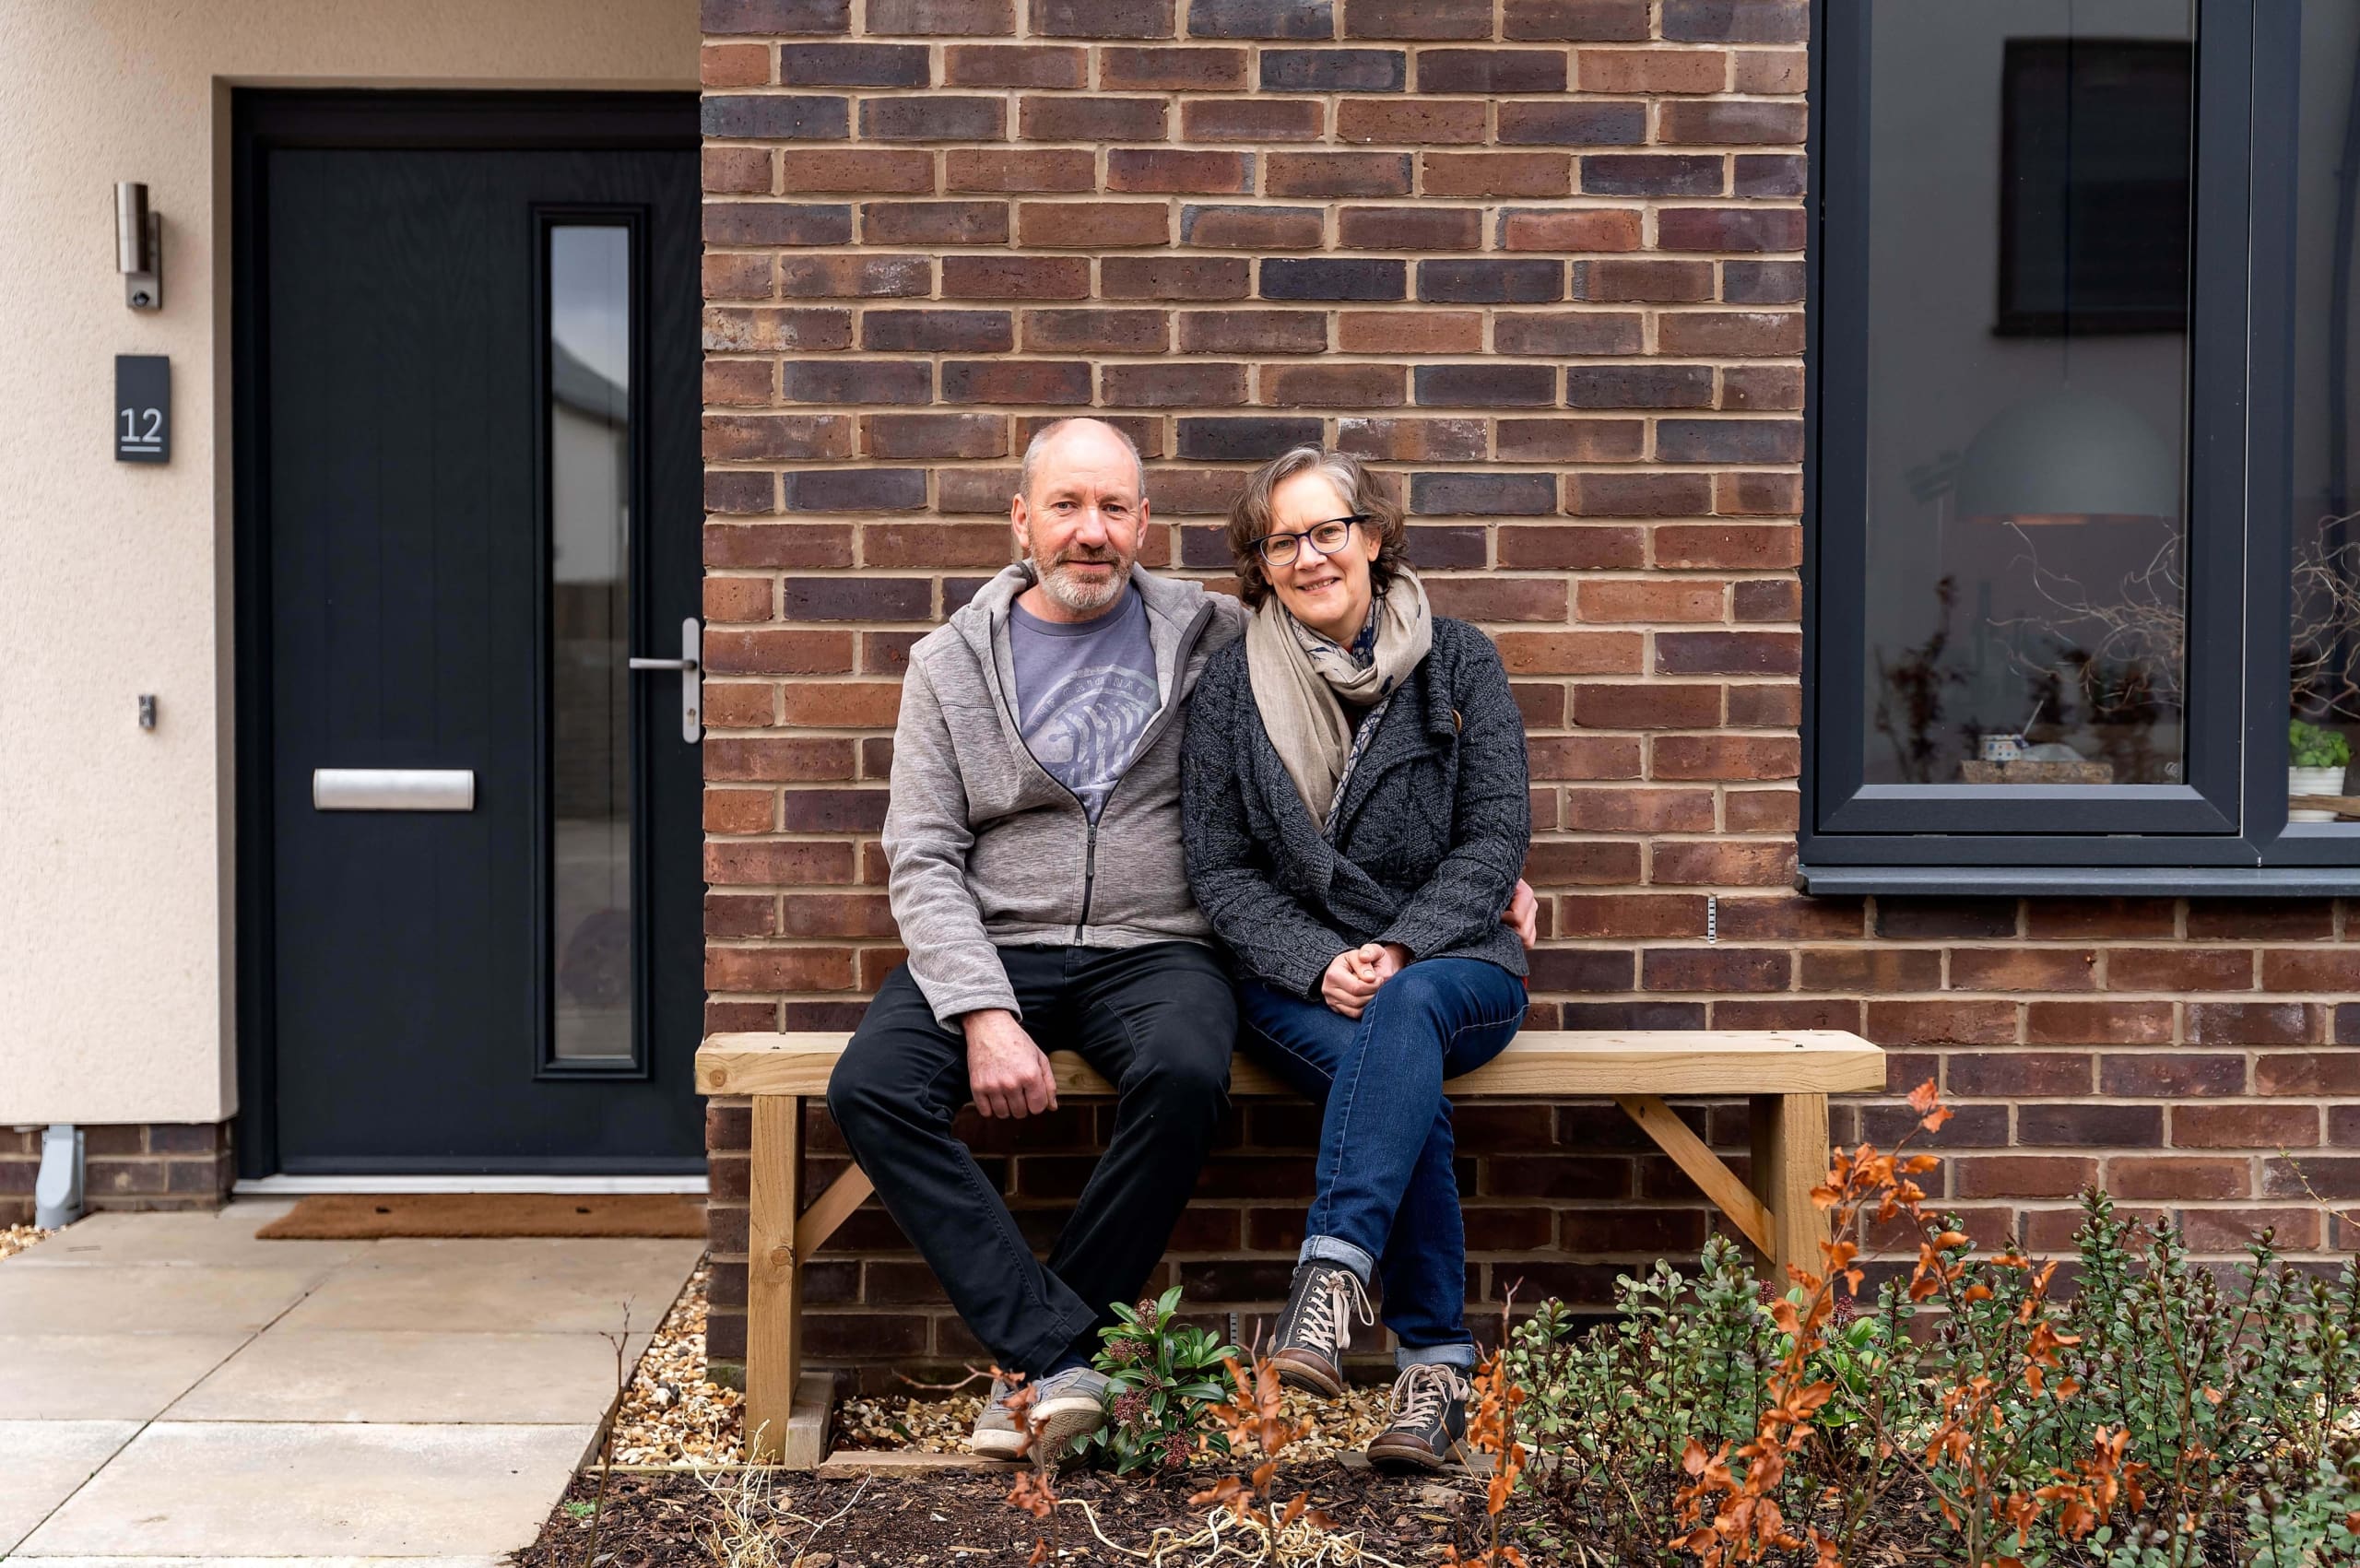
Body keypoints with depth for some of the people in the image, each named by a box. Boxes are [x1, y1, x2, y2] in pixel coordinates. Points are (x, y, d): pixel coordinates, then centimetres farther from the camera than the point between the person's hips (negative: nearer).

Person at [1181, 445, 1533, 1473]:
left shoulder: (1457, 663, 5)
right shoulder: (1230, 687, 5)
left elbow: (1496, 834, -1)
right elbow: (1220, 870, 1)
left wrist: (1399, 949, -16)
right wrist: (1320, 966, -16)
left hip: (1454, 968, 0)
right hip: (1294, 979, 0)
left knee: (1407, 1010, -37)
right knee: (1407, 1084, -33)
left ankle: (1333, 1272, -44)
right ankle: (1436, 1364, -27)